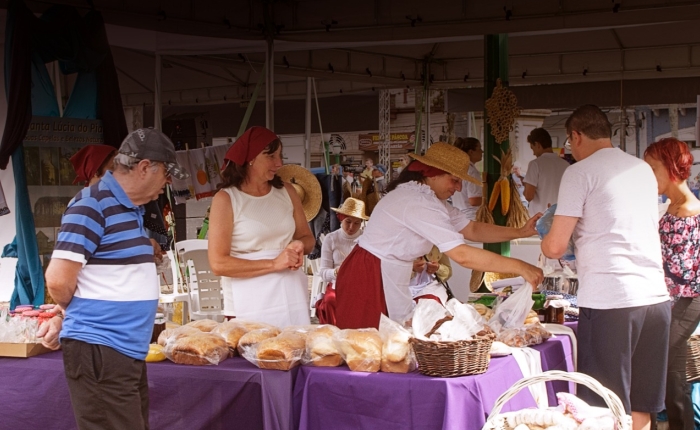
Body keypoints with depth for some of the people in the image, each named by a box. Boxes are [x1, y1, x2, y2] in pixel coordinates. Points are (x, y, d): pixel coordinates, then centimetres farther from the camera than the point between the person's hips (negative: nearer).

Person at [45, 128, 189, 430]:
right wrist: (84, 314, -2)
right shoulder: (92, 204, -13)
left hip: (130, 351, 9)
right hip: (99, 351, -9)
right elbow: (58, 281, -18)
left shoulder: (131, 209, 15)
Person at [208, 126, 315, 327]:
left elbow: (308, 238, 19)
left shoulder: (286, 192, 8)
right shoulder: (226, 199, -5)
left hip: (292, 298, 4)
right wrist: (274, 264, -17)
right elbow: (219, 264, -12)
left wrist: (299, 246, -5)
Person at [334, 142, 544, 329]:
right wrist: (519, 267, -25)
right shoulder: (418, 203, -24)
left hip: (387, 281, 10)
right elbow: (462, 255, -29)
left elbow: (472, 230, 8)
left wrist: (521, 232, -3)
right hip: (370, 282, -10)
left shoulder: (428, 198, 9)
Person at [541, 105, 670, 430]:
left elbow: (555, 247, -6)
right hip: (656, 297, 6)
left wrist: (545, 241, 15)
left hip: (608, 303, -6)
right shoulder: (644, 170, 16)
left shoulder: (580, 172, -4)